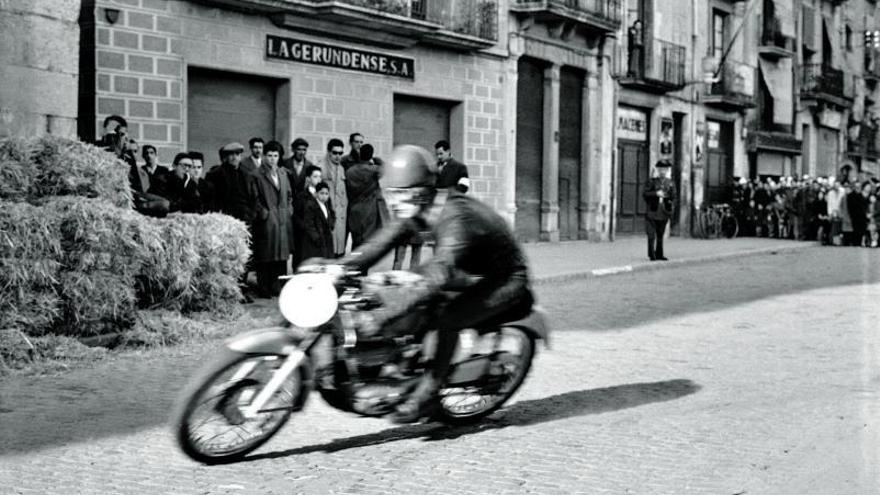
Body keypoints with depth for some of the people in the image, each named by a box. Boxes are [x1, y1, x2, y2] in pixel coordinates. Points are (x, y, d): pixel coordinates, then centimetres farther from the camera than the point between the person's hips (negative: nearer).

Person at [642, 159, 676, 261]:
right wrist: (656, 194, -16)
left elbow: (673, 197, 10)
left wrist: (671, 209, -3)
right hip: (652, 213, -2)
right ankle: (652, 255, -3)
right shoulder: (652, 181, 4)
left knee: (660, 235, 8)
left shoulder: (670, 183, 10)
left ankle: (659, 254, 13)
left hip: (664, 213, 2)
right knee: (651, 234, -7)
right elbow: (645, 194, -4)